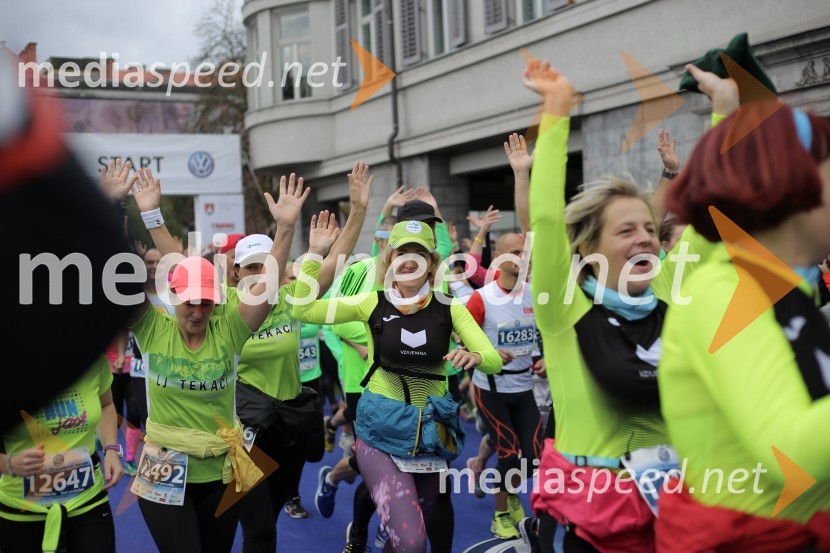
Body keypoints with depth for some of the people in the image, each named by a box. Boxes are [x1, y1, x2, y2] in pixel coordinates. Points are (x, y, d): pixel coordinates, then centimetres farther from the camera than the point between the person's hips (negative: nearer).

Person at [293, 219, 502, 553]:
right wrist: (314, 254, -18)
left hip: (431, 431, 3)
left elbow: (494, 360, -8)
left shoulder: (449, 309, -3)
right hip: (382, 429, -3)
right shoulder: (373, 303, -6)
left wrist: (473, 356, -30)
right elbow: (303, 311, -12)